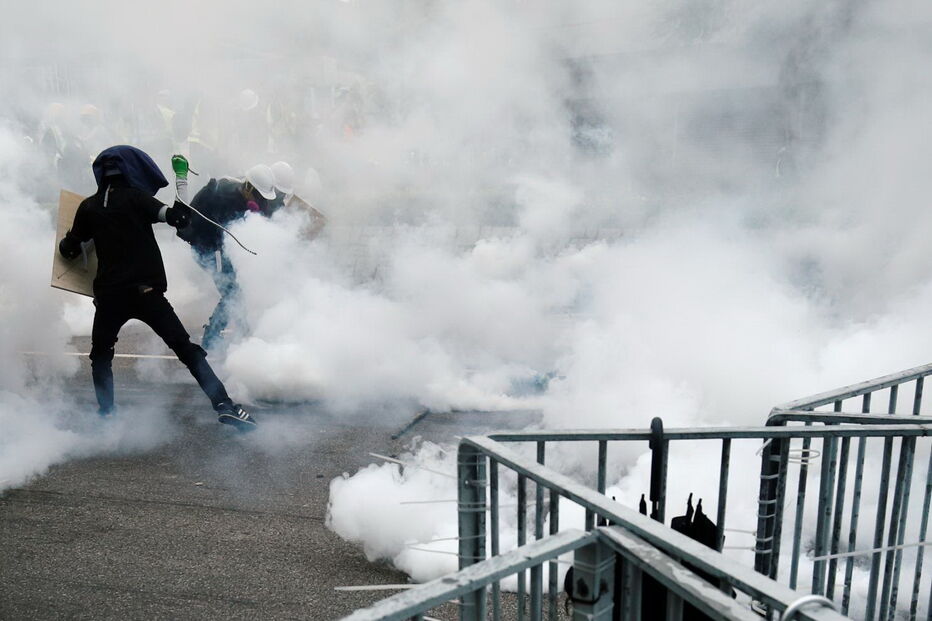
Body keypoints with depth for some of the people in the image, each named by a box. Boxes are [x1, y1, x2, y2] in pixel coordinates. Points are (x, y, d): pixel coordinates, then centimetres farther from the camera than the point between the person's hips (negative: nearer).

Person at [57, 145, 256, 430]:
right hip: (145, 291, -3)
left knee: (101, 355, 26)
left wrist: (67, 243, 36)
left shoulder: (88, 207, 9)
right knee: (187, 349, -2)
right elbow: (177, 217, -17)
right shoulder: (134, 196, -2)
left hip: (109, 294, 3)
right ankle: (224, 405, -11)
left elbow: (70, 249, 15)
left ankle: (106, 413, 18)